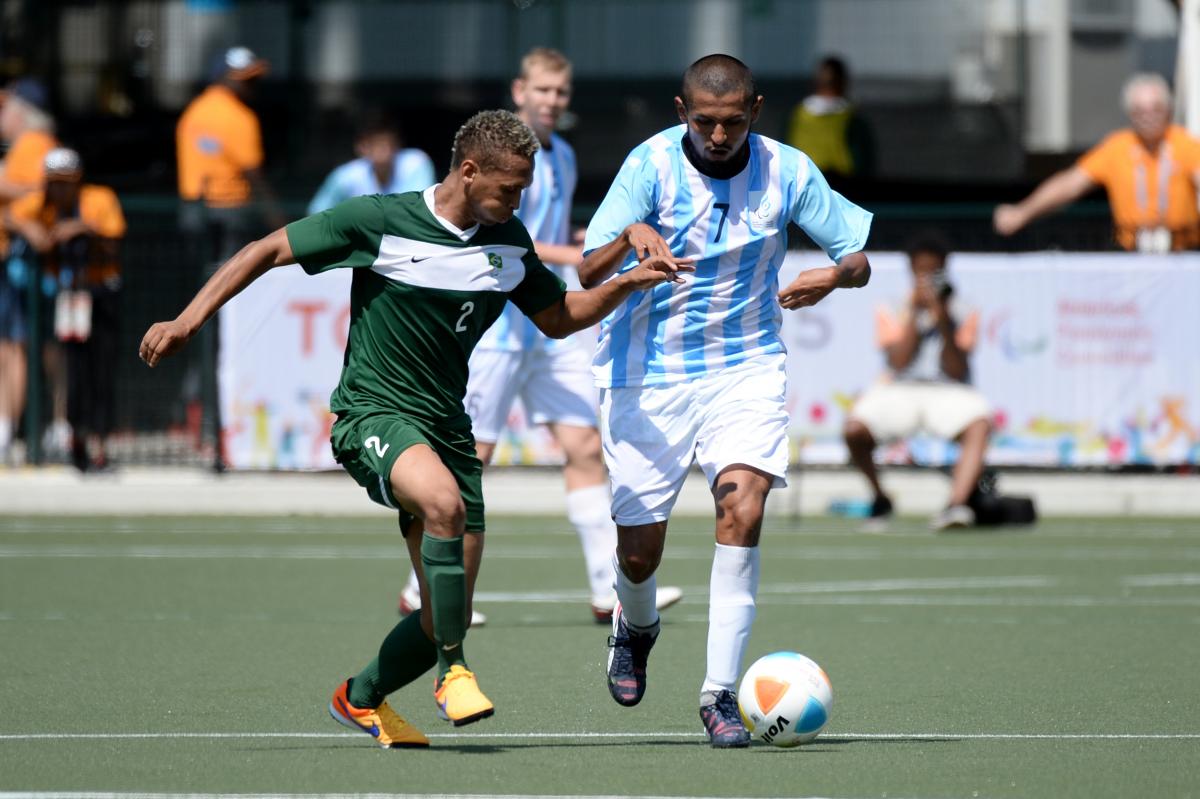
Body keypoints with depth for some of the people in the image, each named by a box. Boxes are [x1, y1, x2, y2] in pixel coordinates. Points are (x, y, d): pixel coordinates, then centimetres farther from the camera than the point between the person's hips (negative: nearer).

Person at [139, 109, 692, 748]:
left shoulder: (508, 242, 6)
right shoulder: (378, 221, -11)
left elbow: (559, 317, 19)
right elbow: (269, 251, -6)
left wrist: (630, 283, 3)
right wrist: (188, 320, -12)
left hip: (446, 427, 6)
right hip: (372, 414, -6)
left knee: (447, 617, 2)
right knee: (443, 501, -38)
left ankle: (361, 699, 29)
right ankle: (453, 671, -25)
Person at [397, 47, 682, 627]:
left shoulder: (562, 157, 15)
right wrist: (564, 254, -31)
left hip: (552, 330, 7)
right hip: (496, 326, -7)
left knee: (584, 448, -1)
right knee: (471, 455, -3)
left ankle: (610, 589, -3)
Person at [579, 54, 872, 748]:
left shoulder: (787, 171, -4)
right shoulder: (651, 164, -10)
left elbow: (863, 257, 2)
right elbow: (589, 274, -17)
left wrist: (835, 274, -22)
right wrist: (630, 237, -39)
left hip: (747, 368, 1)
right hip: (648, 373, -1)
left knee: (743, 507, -23)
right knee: (639, 552, 1)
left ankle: (721, 691, -16)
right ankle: (637, 626, 40)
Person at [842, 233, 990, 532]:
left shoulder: (963, 316, 5)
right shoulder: (891, 313, 7)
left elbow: (957, 372, -6)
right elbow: (899, 362, -9)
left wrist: (944, 324, -18)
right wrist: (914, 312, -11)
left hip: (948, 392, 0)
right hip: (899, 391, 1)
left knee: (979, 424, -34)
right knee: (854, 429, -28)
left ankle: (957, 503, -47)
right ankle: (880, 498, 1)